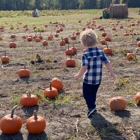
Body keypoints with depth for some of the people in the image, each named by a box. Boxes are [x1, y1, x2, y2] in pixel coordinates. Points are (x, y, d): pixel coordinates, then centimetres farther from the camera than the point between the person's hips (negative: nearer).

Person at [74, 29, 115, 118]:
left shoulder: (85, 55, -16)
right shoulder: (101, 52, -2)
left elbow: (84, 67, -22)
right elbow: (108, 63, -1)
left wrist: (78, 75, -8)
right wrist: (112, 73, 9)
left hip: (88, 79, -5)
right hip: (98, 79, 5)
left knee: (87, 94, 10)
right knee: (93, 93, 24)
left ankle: (92, 107, -7)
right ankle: (92, 106, 38)